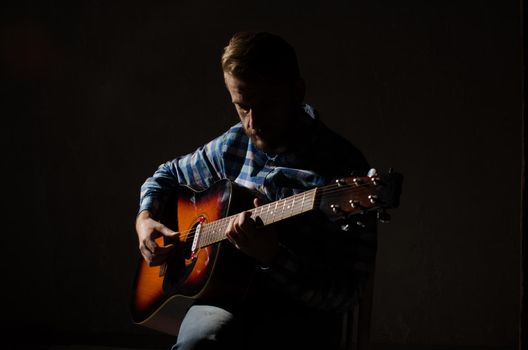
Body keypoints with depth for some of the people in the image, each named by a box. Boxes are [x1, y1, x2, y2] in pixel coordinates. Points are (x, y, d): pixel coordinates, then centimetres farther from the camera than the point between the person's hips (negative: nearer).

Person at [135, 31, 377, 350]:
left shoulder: (344, 169, -11)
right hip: (227, 293, 4)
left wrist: (272, 256, -27)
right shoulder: (234, 146, 8)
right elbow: (168, 174, 29)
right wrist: (146, 218, 9)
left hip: (301, 312, -4)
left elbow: (347, 293, -14)